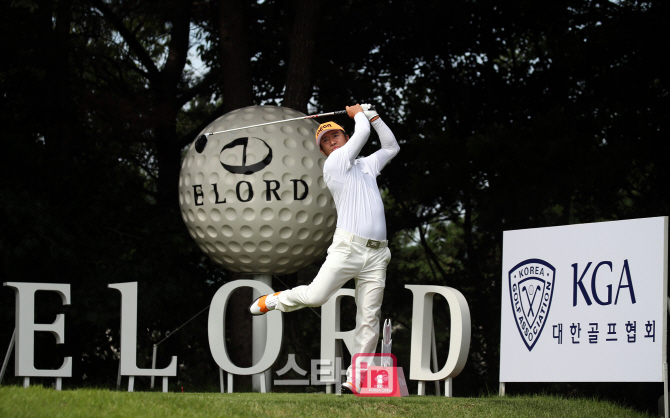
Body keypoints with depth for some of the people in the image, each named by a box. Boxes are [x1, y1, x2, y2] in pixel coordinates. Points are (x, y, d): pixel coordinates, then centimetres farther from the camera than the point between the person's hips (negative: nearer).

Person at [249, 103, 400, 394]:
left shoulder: (366, 165, 24)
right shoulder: (334, 163, 5)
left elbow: (391, 146, 34)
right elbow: (362, 133, 3)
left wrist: (372, 114, 27)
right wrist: (359, 114, 22)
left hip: (376, 254, 5)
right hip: (347, 247, -5)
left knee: (369, 318, -2)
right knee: (315, 296, -19)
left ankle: (355, 380, -1)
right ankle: (276, 301, 13)